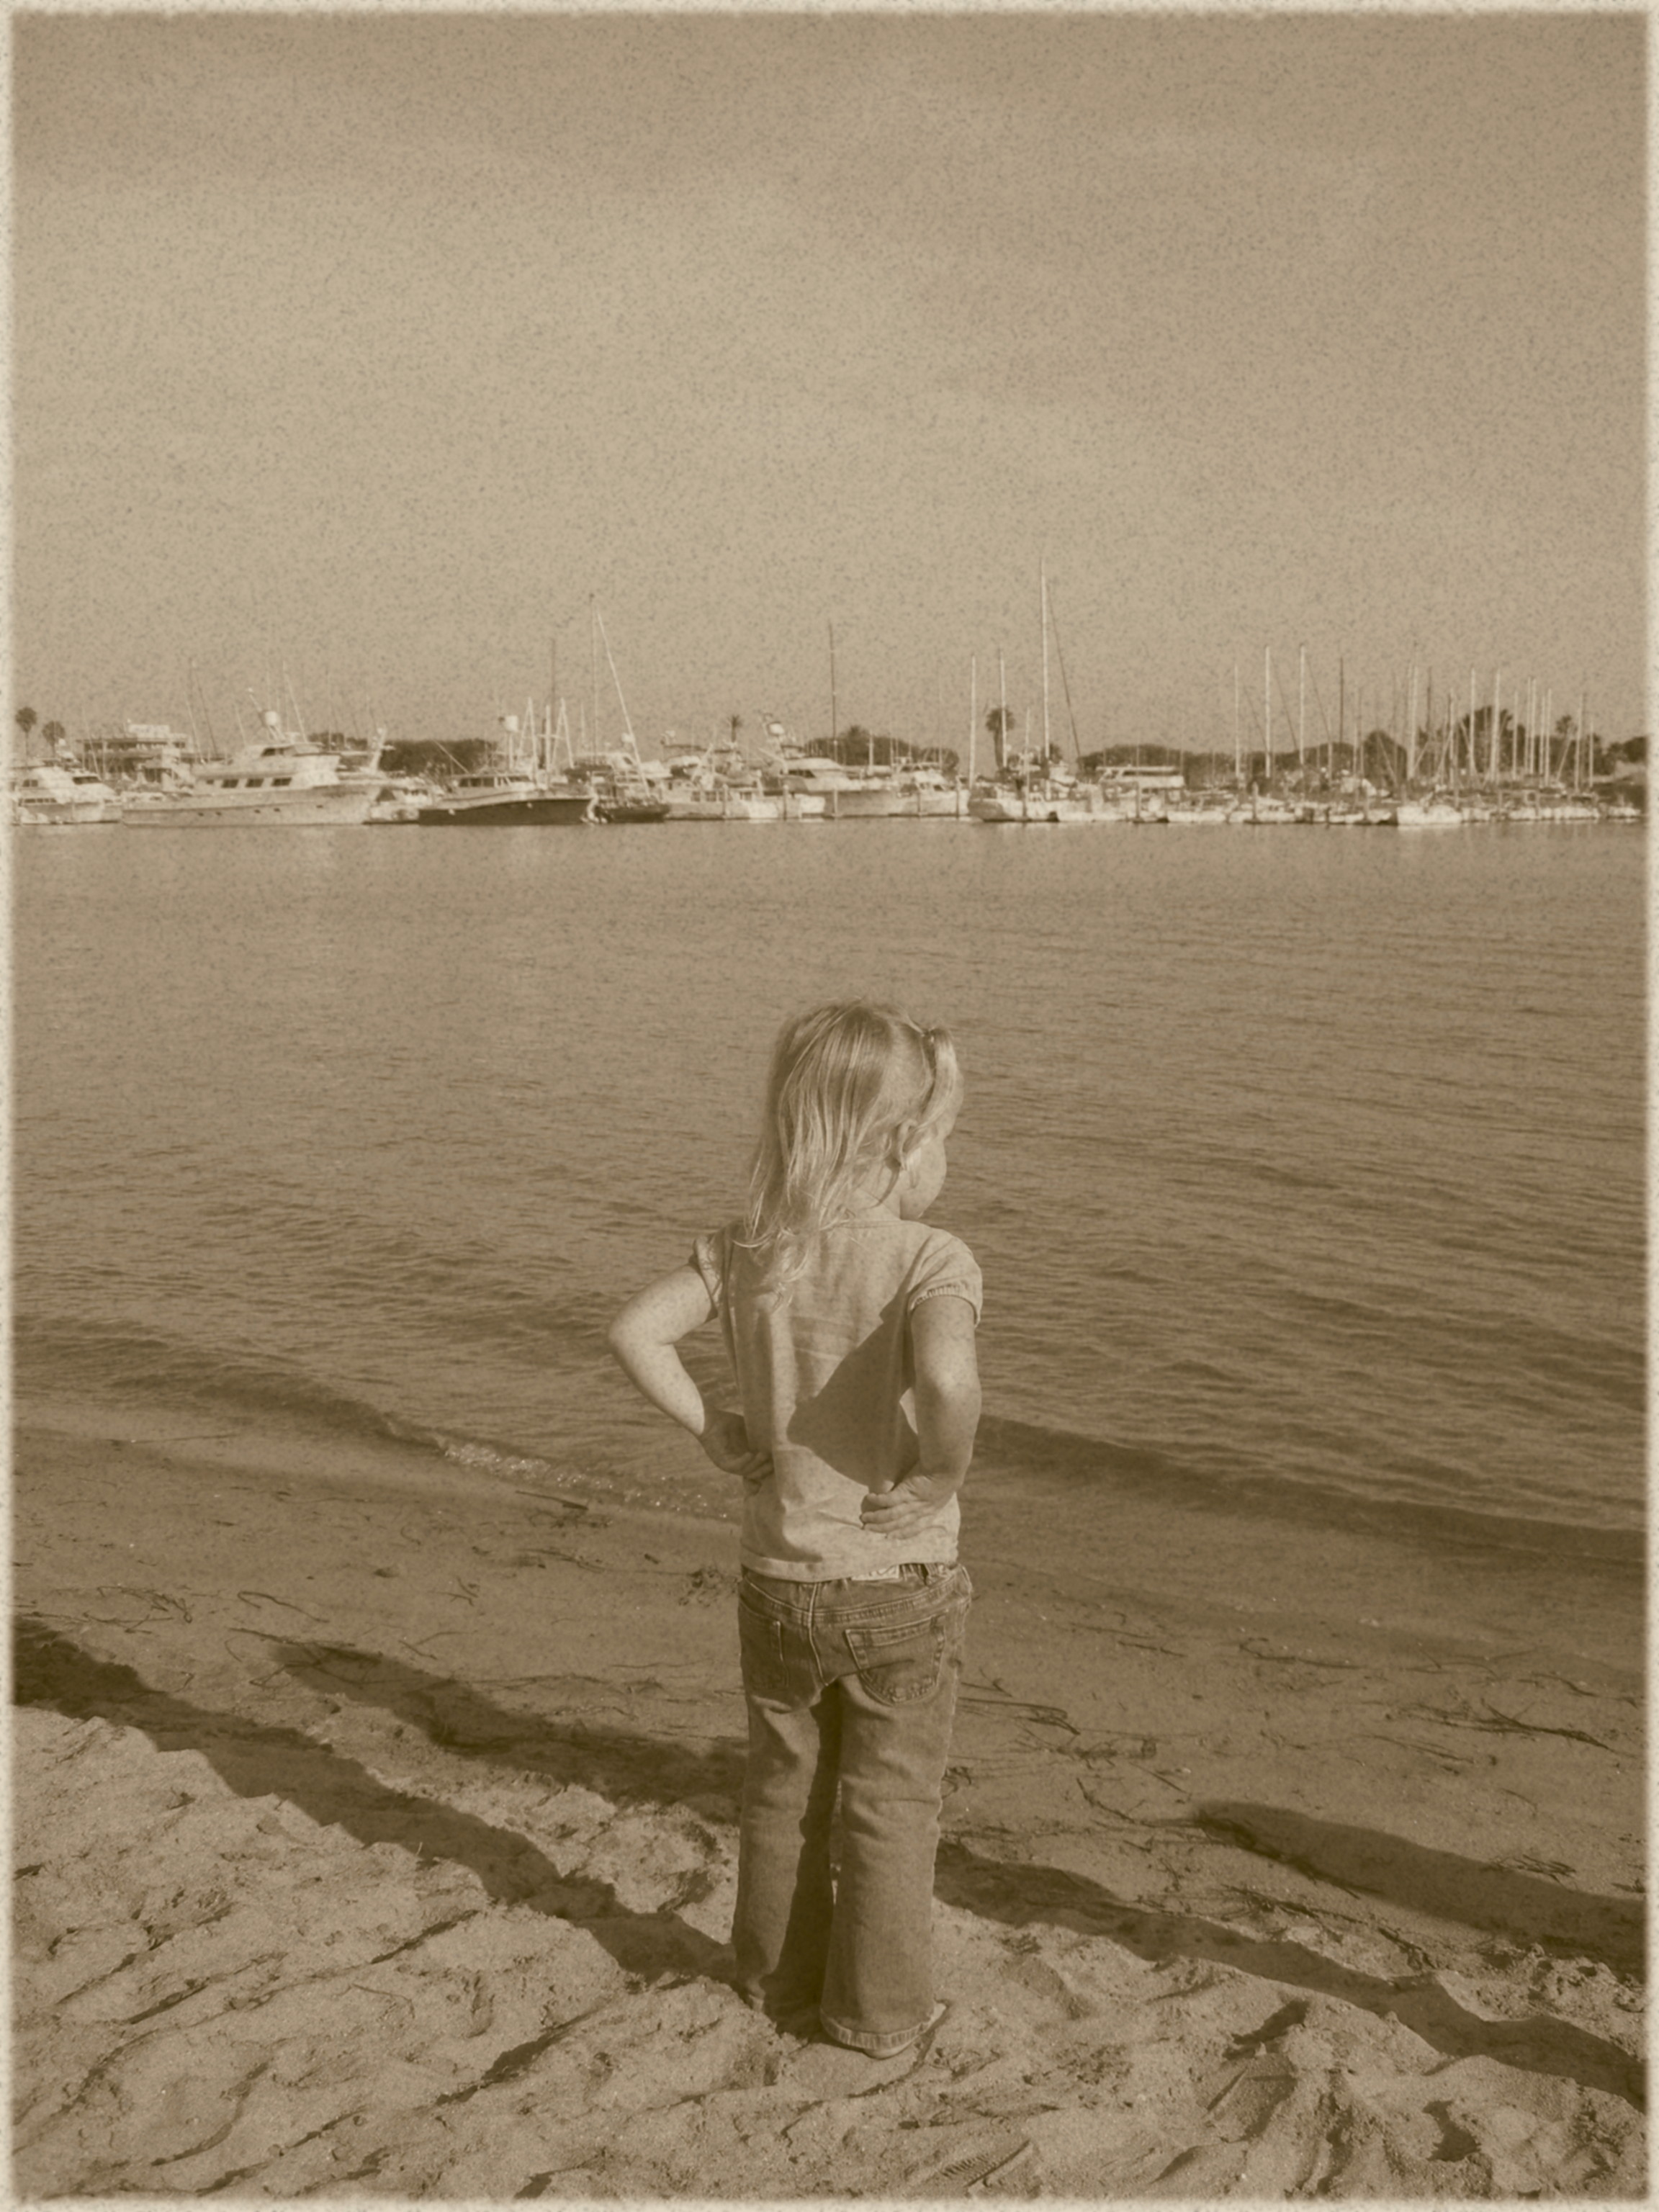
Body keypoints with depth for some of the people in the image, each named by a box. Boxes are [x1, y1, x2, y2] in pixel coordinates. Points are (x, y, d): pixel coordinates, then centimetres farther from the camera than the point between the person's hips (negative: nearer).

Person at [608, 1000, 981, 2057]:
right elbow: (948, 1377, -39)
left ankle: (780, 1978, 40)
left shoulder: (746, 1250, -5)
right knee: (892, 1808, 15)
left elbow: (638, 1331, -12)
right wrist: (943, 1474, -22)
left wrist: (717, 1433, -4)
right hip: (903, 1588, -4)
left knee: (784, 1791, 24)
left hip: (779, 1582, 4)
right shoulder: (931, 1259, -20)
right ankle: (881, 2009, 28)